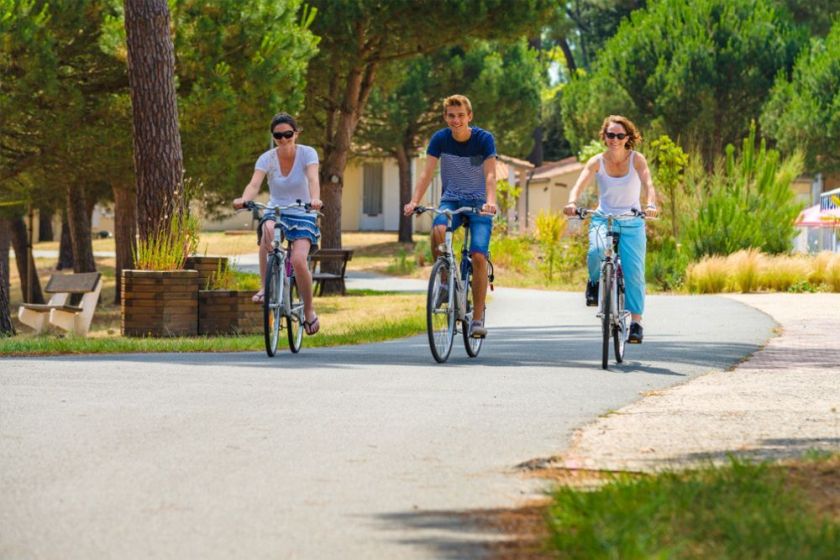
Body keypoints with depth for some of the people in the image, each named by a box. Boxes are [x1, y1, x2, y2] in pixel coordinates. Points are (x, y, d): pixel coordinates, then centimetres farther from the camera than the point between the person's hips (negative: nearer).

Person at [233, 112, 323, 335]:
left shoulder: (307, 154, -9)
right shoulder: (267, 158, -6)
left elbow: (313, 179, -26)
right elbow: (254, 184, -22)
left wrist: (315, 199, -48)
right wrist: (244, 199, -45)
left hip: (302, 215, -1)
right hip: (275, 212, 1)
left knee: (298, 260, -25)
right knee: (267, 229, -37)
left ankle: (309, 311, -1)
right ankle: (266, 287, -27)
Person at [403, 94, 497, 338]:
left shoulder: (484, 139, -12)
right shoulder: (440, 139, -7)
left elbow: (490, 175, -22)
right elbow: (427, 173, -14)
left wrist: (490, 201, -41)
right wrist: (414, 201, -30)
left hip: (478, 202, -1)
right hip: (451, 200, 1)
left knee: (478, 256, -18)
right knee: (437, 231, -33)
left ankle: (478, 317, -8)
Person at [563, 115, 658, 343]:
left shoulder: (637, 160, -6)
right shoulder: (597, 162, -4)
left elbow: (648, 185, -21)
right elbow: (579, 185, -17)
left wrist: (650, 205, -43)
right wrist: (572, 203, -40)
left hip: (632, 223, 0)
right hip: (603, 219, 0)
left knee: (633, 271, -10)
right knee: (597, 251, -31)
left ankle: (636, 322, -1)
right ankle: (595, 282, 1)